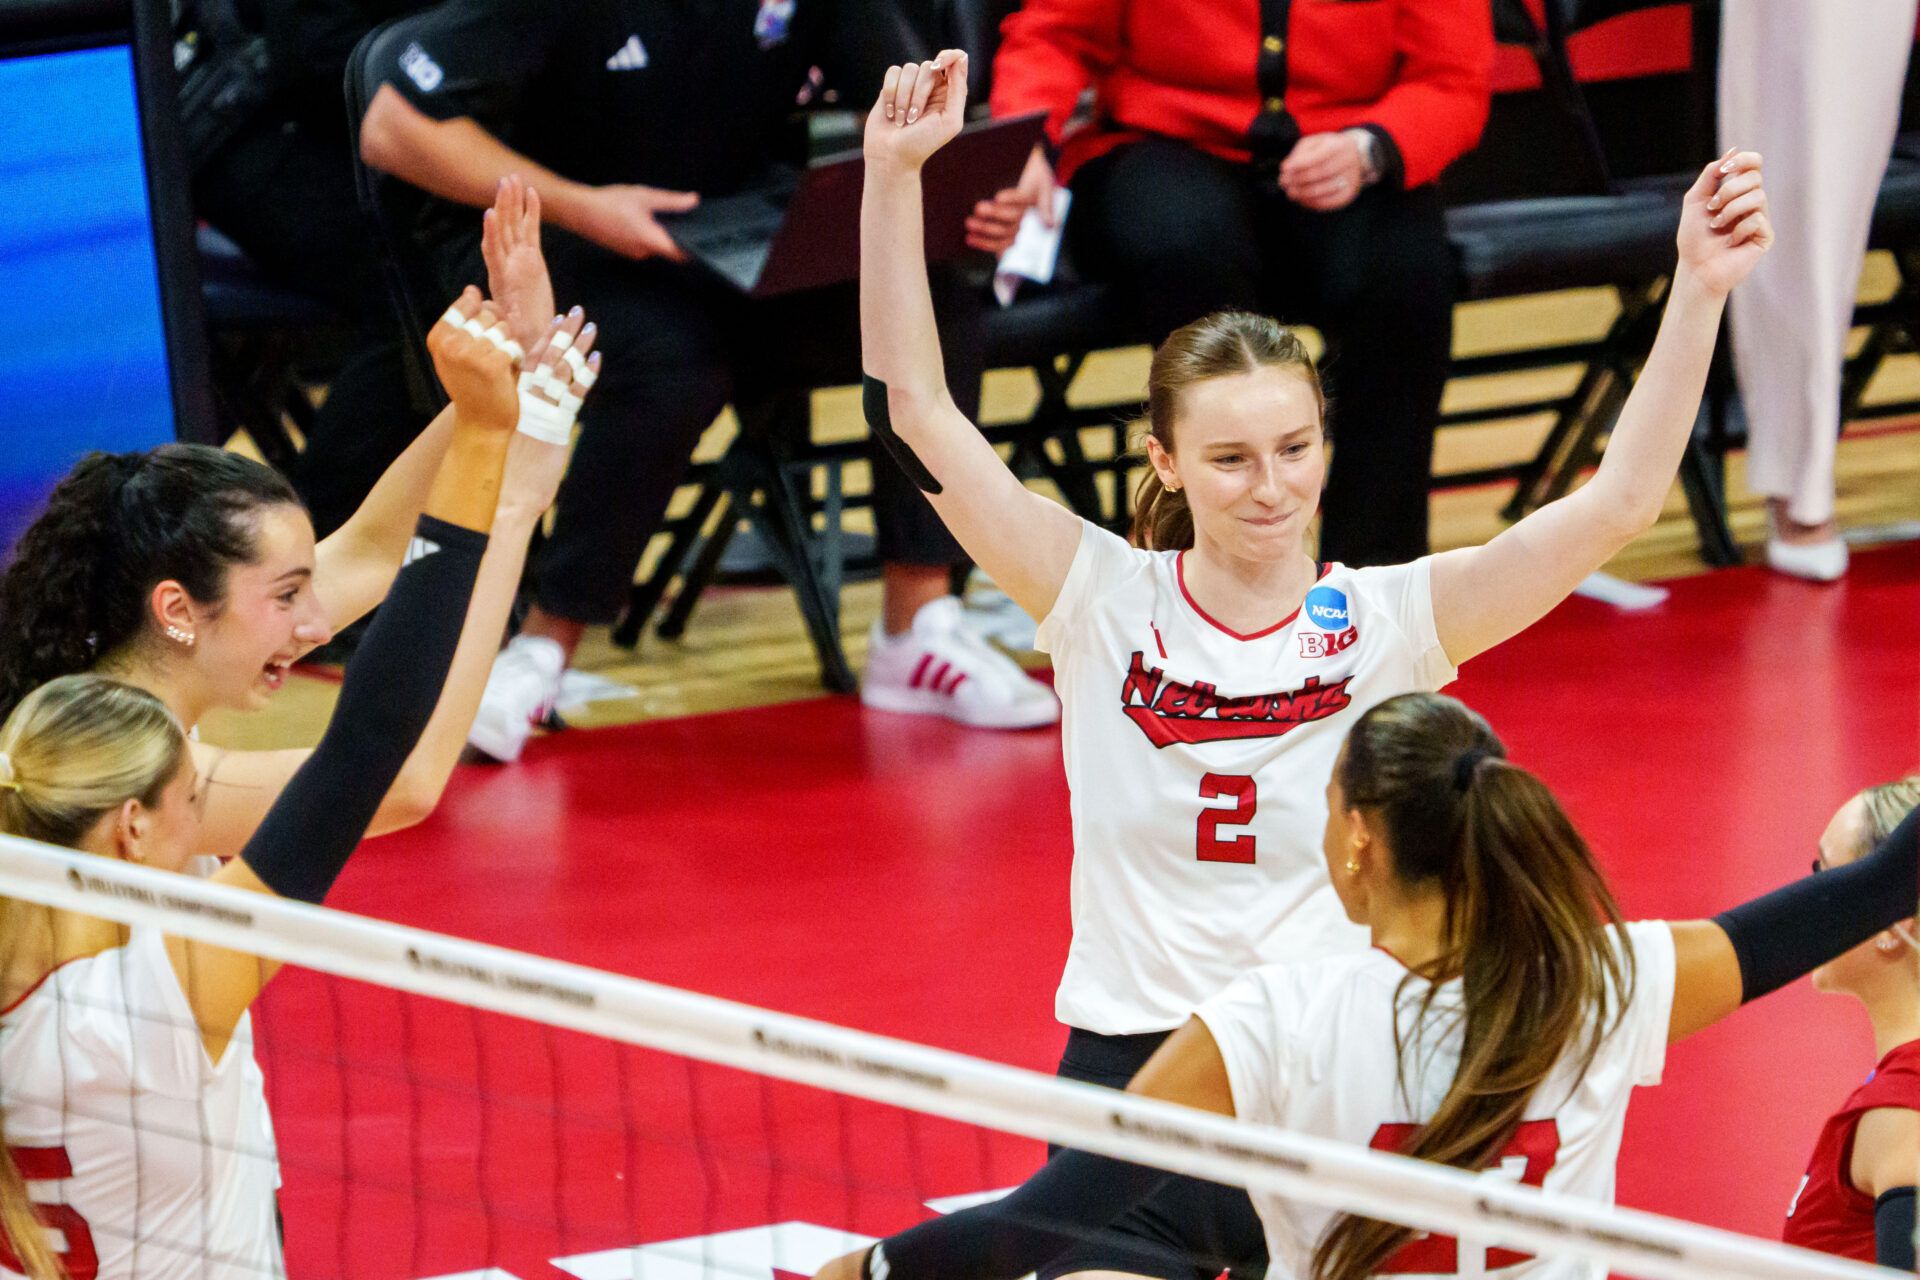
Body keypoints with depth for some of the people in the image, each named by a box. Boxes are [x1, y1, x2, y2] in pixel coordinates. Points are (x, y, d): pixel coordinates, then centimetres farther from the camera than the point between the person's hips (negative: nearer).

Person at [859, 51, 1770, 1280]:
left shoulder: (1383, 621, -2)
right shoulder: (1106, 604, -1)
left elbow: (1620, 500, -8)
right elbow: (918, 410, -5)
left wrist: (1699, 293, -18)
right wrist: (893, 177, -13)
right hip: (1132, 1083, 0)